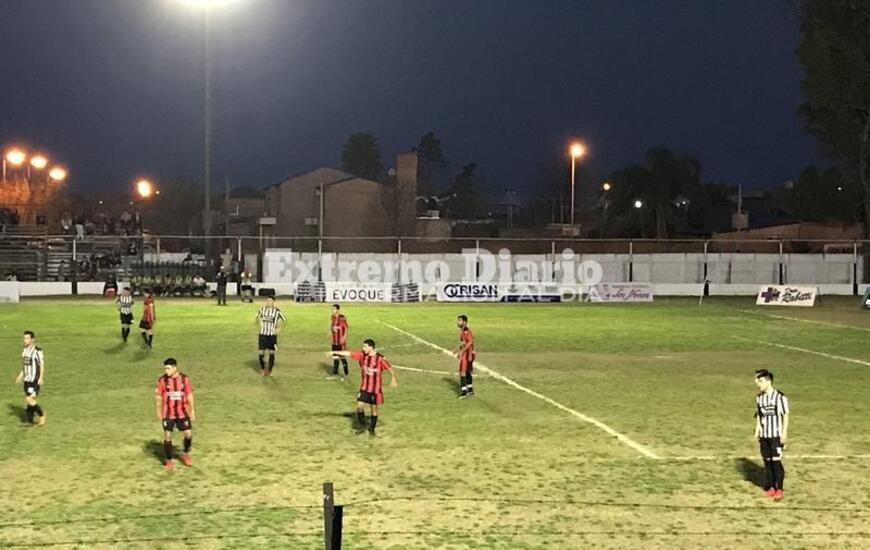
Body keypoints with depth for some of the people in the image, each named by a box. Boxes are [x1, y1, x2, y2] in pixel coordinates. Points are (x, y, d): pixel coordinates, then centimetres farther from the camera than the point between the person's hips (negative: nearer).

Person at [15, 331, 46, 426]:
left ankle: (41, 414, 6)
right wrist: (20, 376, 12)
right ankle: (29, 421, 15)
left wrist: (41, 378, -18)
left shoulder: (37, 350, -14)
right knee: (28, 401, 9)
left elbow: (42, 365, -11)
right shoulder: (24, 350, 10)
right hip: (27, 380, 8)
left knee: (29, 399, -13)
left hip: (35, 380, -8)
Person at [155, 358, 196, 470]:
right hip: (168, 414, -1)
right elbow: (158, 396, 1)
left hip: (182, 413, 1)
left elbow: (189, 395, 3)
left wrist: (192, 411, 2)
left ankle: (185, 454, 26)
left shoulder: (184, 379, -4)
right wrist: (158, 412, 1)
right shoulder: (162, 380, -7)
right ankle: (168, 460, 12)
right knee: (168, 436, -2)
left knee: (188, 434, 1)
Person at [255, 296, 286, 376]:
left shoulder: (277, 311, -6)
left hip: (272, 335, -1)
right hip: (263, 334, 2)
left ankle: (270, 371, 15)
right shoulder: (262, 309, 1)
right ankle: (262, 369, 21)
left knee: (271, 353, 1)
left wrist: (279, 328, -4)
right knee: (261, 353, -2)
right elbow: (258, 317, 19)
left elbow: (285, 320, 5)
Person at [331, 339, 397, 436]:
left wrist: (393, 378, -7)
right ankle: (361, 426, 16)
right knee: (360, 406, -2)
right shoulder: (362, 355, -5)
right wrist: (334, 352, -8)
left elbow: (390, 368, -10)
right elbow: (349, 353, -6)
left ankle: (372, 429, 21)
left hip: (376, 389, -4)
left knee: (375, 408, 7)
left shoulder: (380, 358, -18)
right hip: (364, 387, 4)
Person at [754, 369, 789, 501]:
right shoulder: (759, 397, 7)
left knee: (776, 461, -7)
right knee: (767, 461, 7)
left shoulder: (780, 397, -9)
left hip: (776, 435, -5)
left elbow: (786, 415, -5)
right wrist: (757, 432, 11)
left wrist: (784, 433, -10)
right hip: (764, 435, 5)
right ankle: (770, 487, 16)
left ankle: (779, 489, -1)